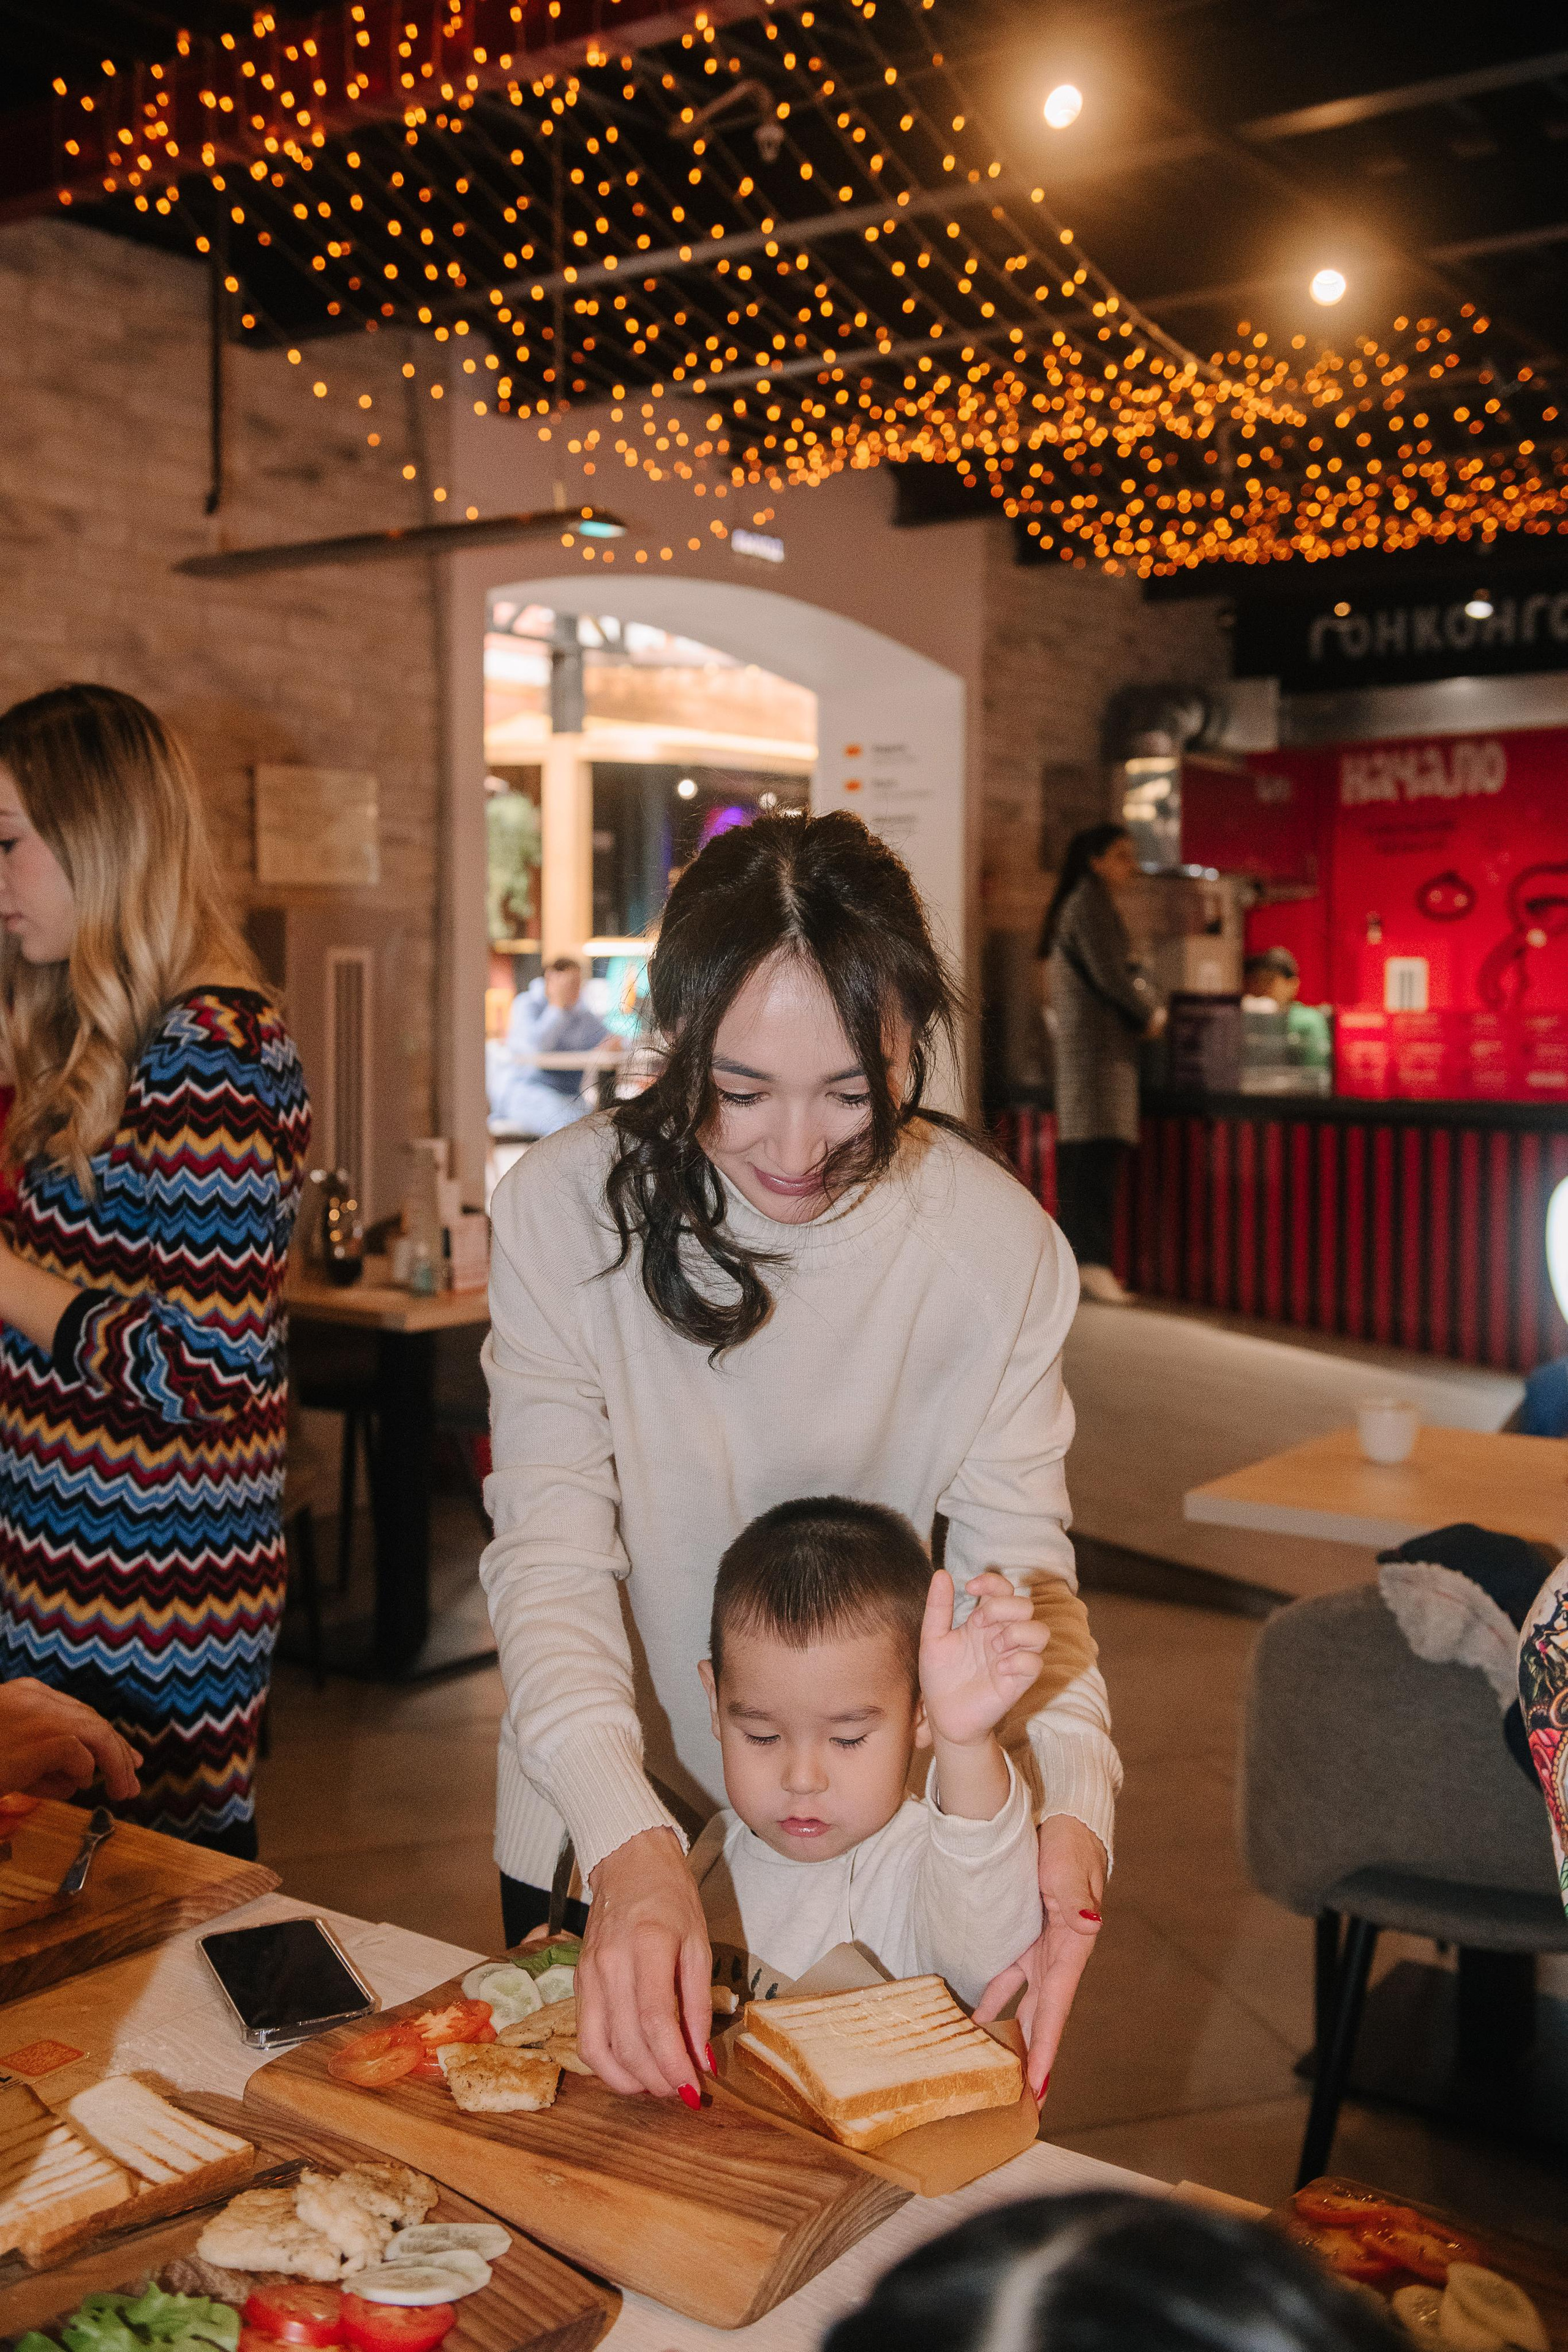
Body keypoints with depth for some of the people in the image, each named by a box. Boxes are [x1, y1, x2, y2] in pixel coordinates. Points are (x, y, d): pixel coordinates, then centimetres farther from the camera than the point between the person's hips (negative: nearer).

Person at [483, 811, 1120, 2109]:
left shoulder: (998, 1243, -17)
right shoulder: (565, 1208, -20)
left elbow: (1017, 1568, -14)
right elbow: (551, 1555, -23)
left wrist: (1068, 1811, -33)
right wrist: (630, 1843, -38)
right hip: (602, 1822, 0)